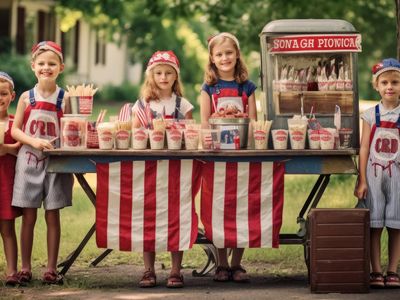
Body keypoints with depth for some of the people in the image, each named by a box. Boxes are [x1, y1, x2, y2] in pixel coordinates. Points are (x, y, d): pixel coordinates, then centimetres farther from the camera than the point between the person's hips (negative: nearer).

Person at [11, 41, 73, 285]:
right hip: (29, 161, 0)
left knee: (53, 216, 2)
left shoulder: (64, 98, 1)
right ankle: (26, 268, 10)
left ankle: (51, 269, 7)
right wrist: (34, 141, -15)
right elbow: (15, 130, 3)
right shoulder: (27, 97, 3)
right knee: (29, 216, 3)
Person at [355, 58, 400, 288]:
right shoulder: (370, 115, 3)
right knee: (375, 226, 0)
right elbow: (364, 148, 2)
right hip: (374, 174, 0)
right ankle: (376, 272, 5)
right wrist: (362, 180, -2)